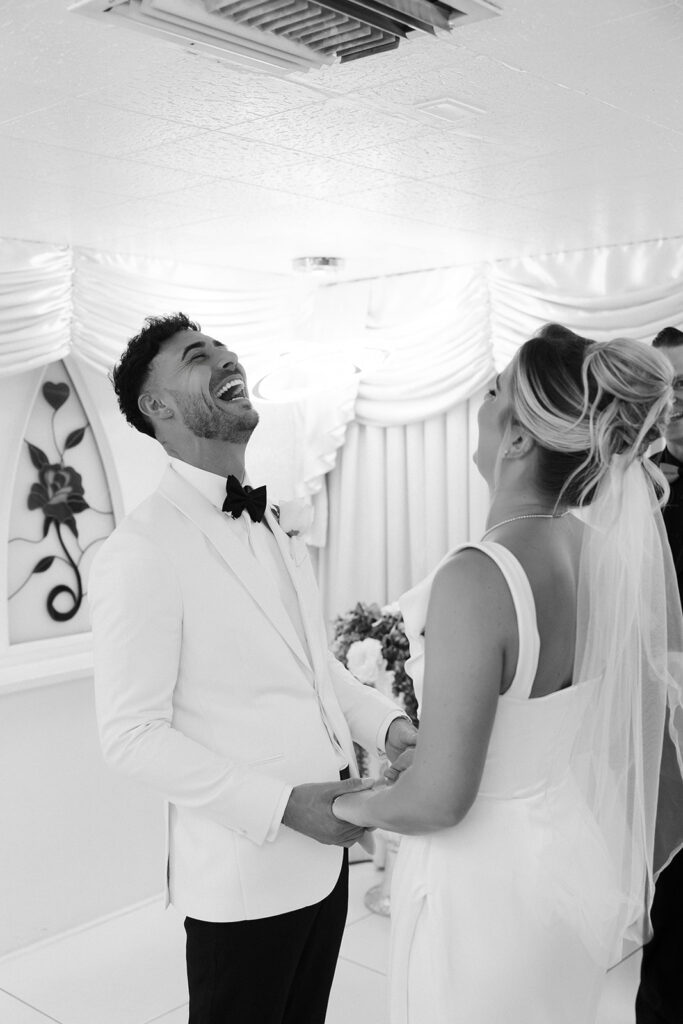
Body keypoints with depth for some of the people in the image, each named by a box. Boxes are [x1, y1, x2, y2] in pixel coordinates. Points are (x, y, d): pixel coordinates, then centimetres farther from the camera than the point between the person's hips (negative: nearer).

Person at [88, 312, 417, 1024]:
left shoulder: (274, 526, 9)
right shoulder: (141, 551, -17)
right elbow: (133, 736, -19)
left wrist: (386, 723, 0)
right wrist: (283, 806, -22)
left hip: (325, 849, 7)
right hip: (246, 870, -7)